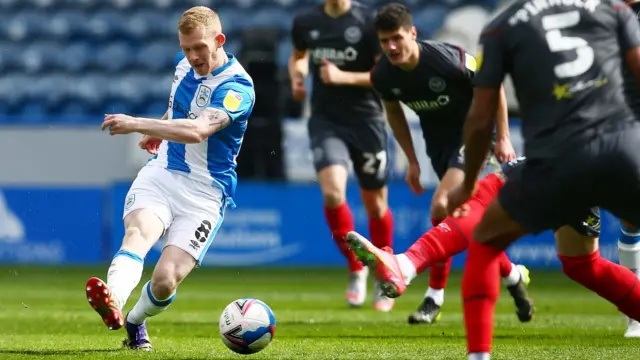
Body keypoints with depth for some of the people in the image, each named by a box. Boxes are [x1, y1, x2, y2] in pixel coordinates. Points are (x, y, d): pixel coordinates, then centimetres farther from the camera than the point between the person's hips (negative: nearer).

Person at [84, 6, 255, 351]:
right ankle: (113, 304, -57)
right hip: (160, 173, 5)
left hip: (204, 193, -5)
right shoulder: (184, 63, 6)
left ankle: (135, 320, 17)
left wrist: (137, 124, -41)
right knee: (137, 233, -29)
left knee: (166, 280, -17)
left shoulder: (237, 87, -18)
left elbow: (197, 131, -35)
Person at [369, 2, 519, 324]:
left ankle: (434, 297, -13)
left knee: (442, 206, -21)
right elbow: (394, 111, 10)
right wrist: (412, 161, 10)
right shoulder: (383, 76, -13)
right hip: (438, 142, 6)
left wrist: (503, 138, -12)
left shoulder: (446, 59, -28)